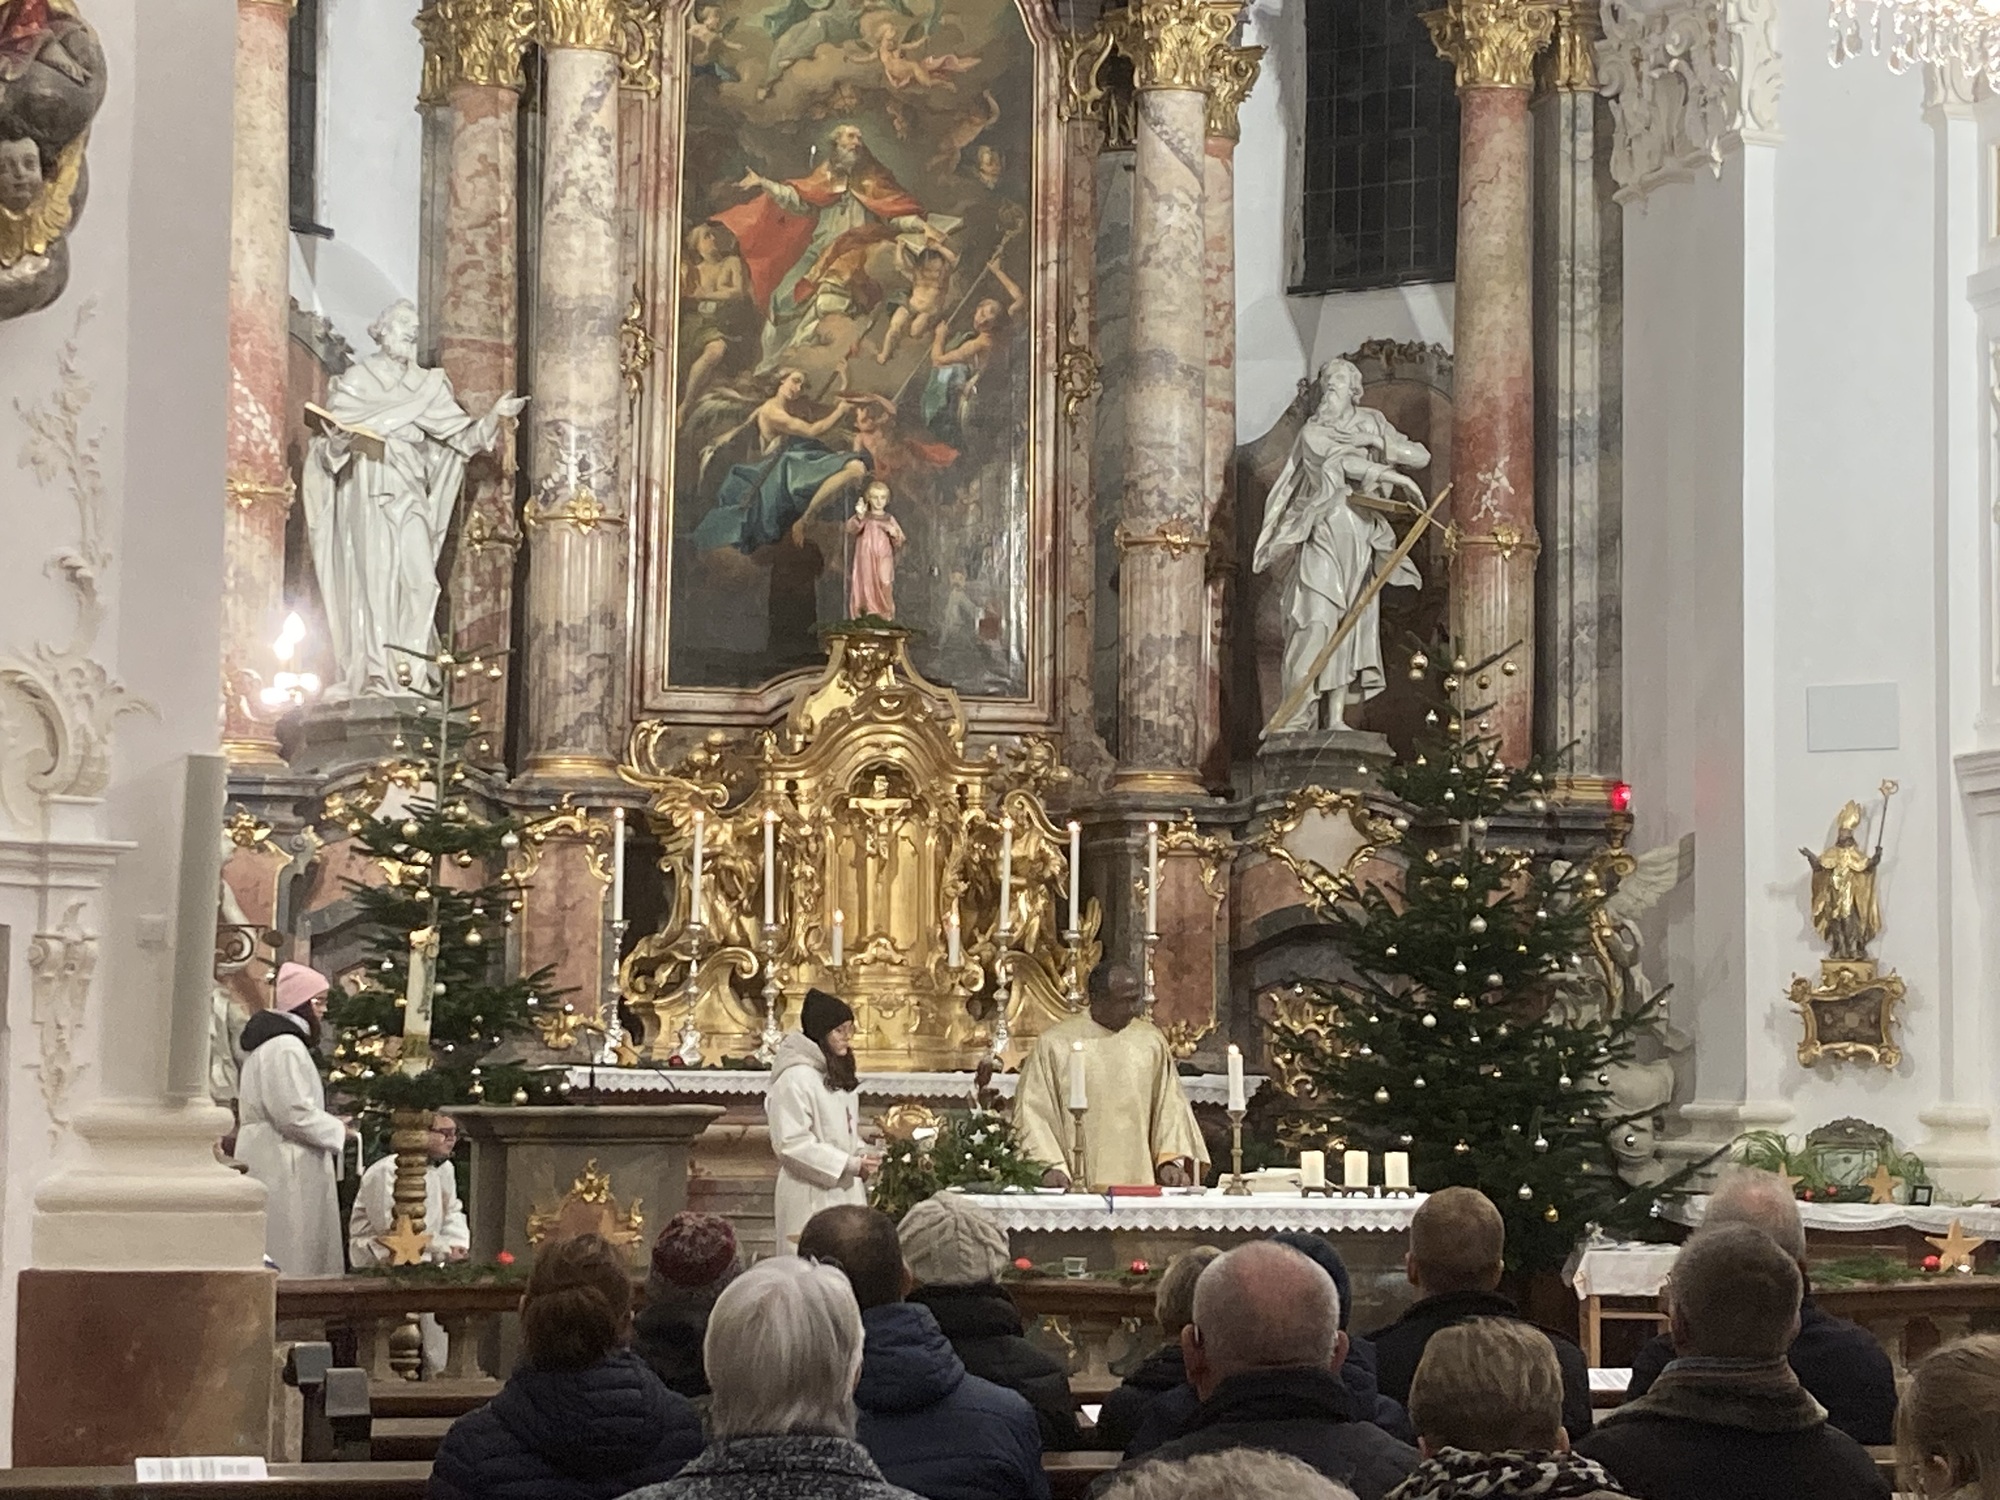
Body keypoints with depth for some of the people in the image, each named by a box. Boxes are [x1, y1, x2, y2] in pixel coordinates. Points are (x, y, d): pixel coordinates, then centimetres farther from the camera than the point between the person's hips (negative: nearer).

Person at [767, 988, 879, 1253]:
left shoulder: (839, 1076, 16)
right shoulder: (795, 1079, -13)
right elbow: (792, 1143, -19)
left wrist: (862, 1157, 5)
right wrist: (849, 1164, -18)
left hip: (845, 1191, 9)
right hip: (812, 1198, -9)